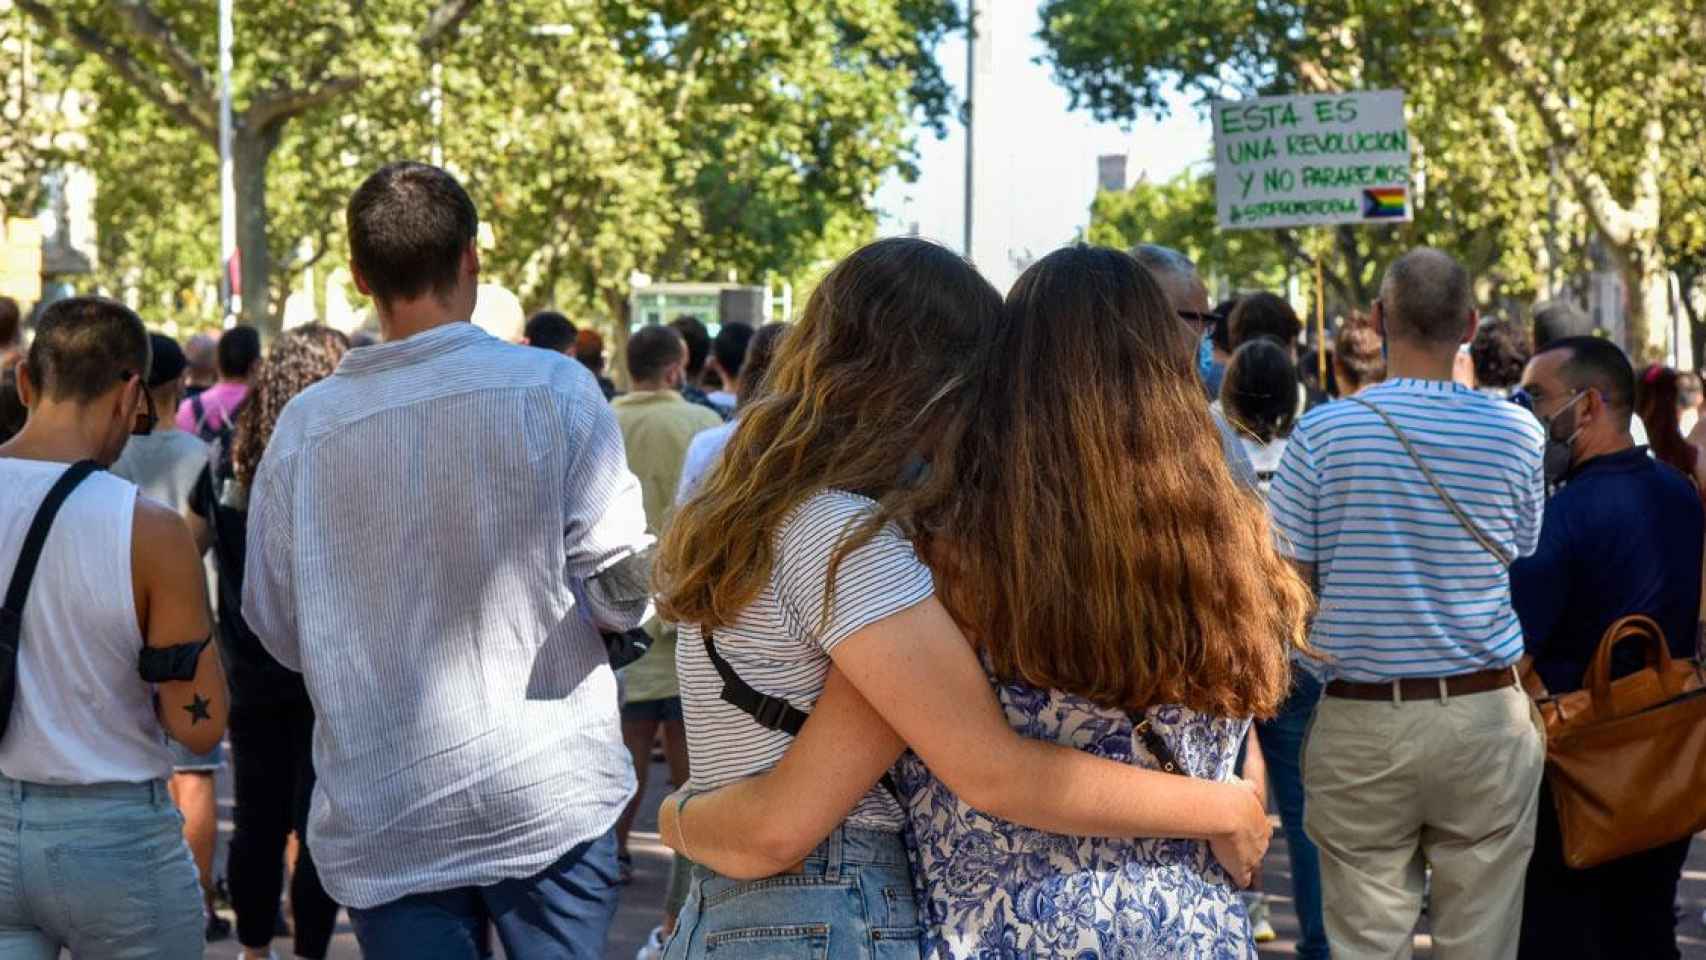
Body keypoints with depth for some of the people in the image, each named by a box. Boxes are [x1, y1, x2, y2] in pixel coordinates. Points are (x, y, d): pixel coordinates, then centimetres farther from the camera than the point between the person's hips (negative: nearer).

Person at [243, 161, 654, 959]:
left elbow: (277, 627, 6)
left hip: (383, 821, 2)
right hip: (548, 793, -1)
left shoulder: (306, 424, -2)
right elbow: (623, 584, -9)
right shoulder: (552, 388, -9)